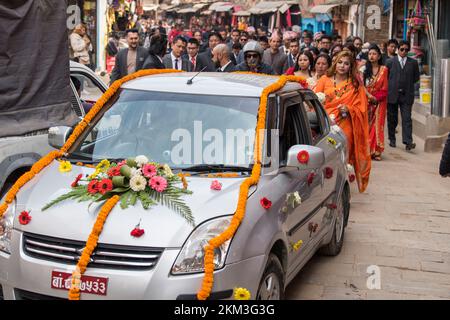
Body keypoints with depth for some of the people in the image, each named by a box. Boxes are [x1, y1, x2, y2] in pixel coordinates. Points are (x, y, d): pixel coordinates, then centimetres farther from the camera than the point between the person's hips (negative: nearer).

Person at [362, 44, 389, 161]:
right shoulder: (365, 69, 7)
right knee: (366, 125, -2)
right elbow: (361, 85, 0)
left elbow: (384, 89, -1)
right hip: (366, 101, 1)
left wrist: (376, 98, -12)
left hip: (379, 102, -1)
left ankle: (376, 151, 0)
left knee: (377, 125, -3)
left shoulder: (384, 70, 2)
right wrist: (369, 95, -14)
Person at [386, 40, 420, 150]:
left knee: (407, 119, -7)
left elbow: (416, 77, 13)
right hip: (392, 95, 0)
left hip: (406, 95, 0)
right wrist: (392, 84, 2)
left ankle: (408, 142, -11)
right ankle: (392, 140, 21)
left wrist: (408, 83, 7)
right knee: (392, 119, 8)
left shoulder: (413, 63, 7)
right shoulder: (390, 62, 5)